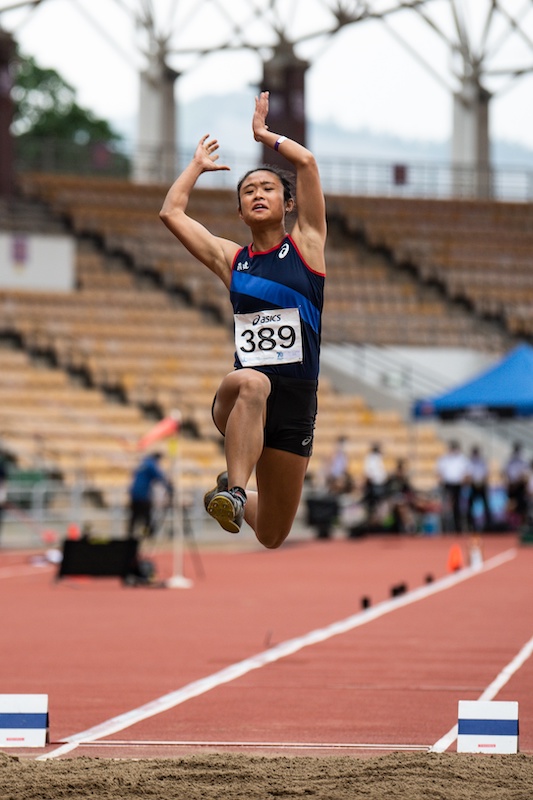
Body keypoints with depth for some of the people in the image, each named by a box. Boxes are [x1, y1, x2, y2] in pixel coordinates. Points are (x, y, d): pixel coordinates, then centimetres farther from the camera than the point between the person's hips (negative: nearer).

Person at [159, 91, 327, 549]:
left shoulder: (306, 245, 8)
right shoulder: (230, 259, 13)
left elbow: (306, 162, -1)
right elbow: (171, 213, 13)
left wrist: (263, 134, 14)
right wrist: (198, 165, 25)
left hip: (295, 402, 0)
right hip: (239, 395, 0)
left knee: (273, 538, 9)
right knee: (252, 383, -42)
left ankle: (236, 499, 44)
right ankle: (234, 492, -45)